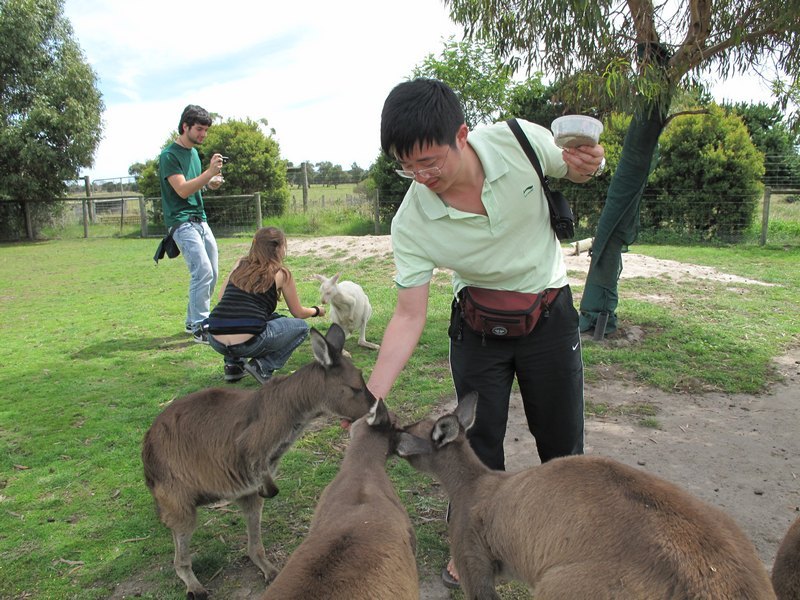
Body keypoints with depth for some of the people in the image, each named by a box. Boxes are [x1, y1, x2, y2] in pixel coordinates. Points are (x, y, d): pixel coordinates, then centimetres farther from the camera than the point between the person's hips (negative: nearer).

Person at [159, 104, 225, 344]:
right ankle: (199, 328, -8)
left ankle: (192, 321, 20)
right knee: (203, 272, -17)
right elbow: (183, 190, -18)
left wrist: (210, 183, 3)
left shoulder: (194, 151, 16)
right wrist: (210, 172, -28)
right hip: (182, 222, -9)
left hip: (200, 220, 9)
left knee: (211, 273, 7)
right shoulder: (169, 155, -10)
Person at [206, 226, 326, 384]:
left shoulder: (240, 264, 16)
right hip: (248, 344, -5)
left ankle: (233, 364, 21)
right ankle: (264, 366, 1)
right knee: (301, 326, 16)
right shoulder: (281, 273, 5)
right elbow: (298, 313, 15)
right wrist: (317, 311, 36)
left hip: (216, 341, 6)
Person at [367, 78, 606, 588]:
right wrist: (373, 393, -28)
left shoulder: (518, 141, -24)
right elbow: (409, 316, -19)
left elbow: (573, 170, -1)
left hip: (549, 312, 1)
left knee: (561, 440, 10)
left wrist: (587, 165, -26)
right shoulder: (411, 222, -24)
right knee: (478, 440, 3)